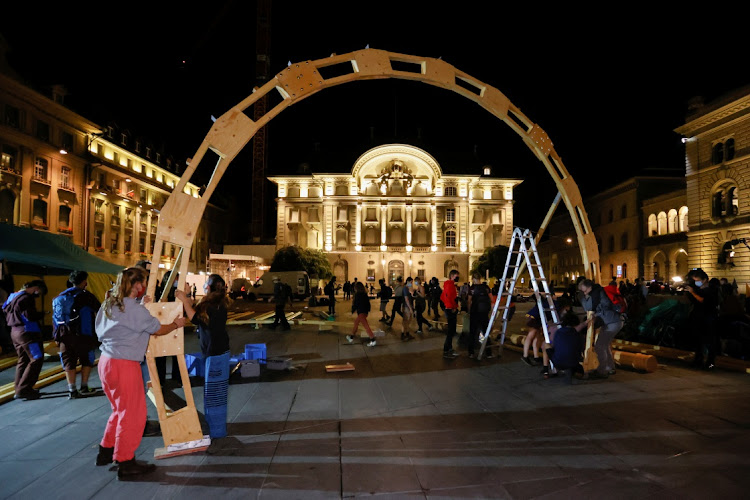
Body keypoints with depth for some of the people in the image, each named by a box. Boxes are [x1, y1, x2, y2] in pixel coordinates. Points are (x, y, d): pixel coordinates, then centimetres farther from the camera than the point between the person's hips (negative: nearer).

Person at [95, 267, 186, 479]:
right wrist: (176, 324, 13)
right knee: (133, 414, 2)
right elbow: (159, 330, -5)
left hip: (106, 361, 9)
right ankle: (125, 463, 9)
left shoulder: (109, 304, 9)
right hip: (125, 365, -9)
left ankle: (106, 451, 33)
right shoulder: (136, 309, -16)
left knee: (120, 410, 23)